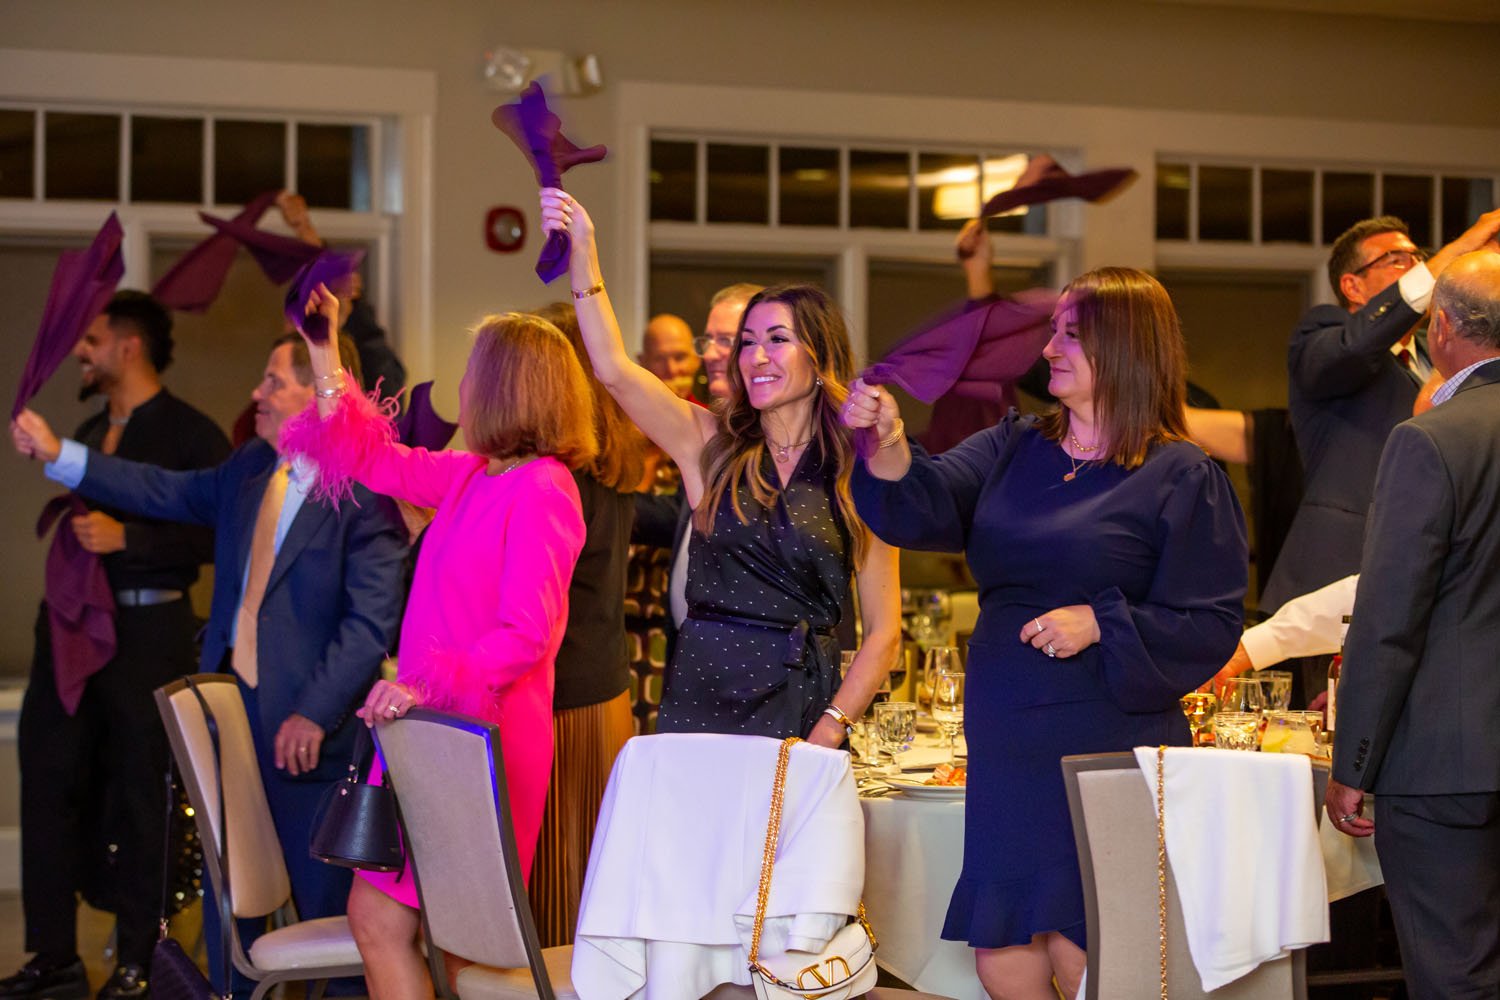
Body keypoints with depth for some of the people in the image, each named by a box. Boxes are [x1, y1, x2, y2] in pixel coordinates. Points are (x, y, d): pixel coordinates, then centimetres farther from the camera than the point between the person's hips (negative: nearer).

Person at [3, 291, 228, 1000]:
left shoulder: (191, 434, -5)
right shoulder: (87, 433, 18)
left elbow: (216, 535, -14)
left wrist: (126, 537, -19)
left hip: (148, 630, -7)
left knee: (139, 795, -1)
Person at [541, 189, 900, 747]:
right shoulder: (711, 446, 5)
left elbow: (883, 632, 0)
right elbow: (614, 370, -9)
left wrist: (826, 734, -10)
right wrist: (582, 253, -16)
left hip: (799, 707, -1)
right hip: (699, 697, 1)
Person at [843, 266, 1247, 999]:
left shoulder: (1181, 477, -4)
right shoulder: (1015, 448, 12)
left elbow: (1211, 627, -7)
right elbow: (926, 507, -4)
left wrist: (1101, 623, -18)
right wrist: (889, 446, -23)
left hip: (1109, 753, -5)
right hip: (1006, 752, 5)